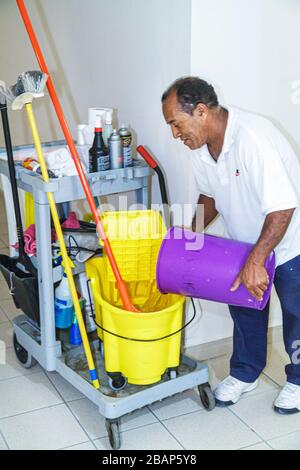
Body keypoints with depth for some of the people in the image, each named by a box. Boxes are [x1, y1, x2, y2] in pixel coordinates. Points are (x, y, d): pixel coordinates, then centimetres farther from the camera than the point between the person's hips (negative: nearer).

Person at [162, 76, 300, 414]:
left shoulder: (254, 137, -36)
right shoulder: (201, 148, -9)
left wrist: (256, 260, -38)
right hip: (245, 241, 7)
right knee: (244, 306, 17)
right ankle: (244, 374, 37)